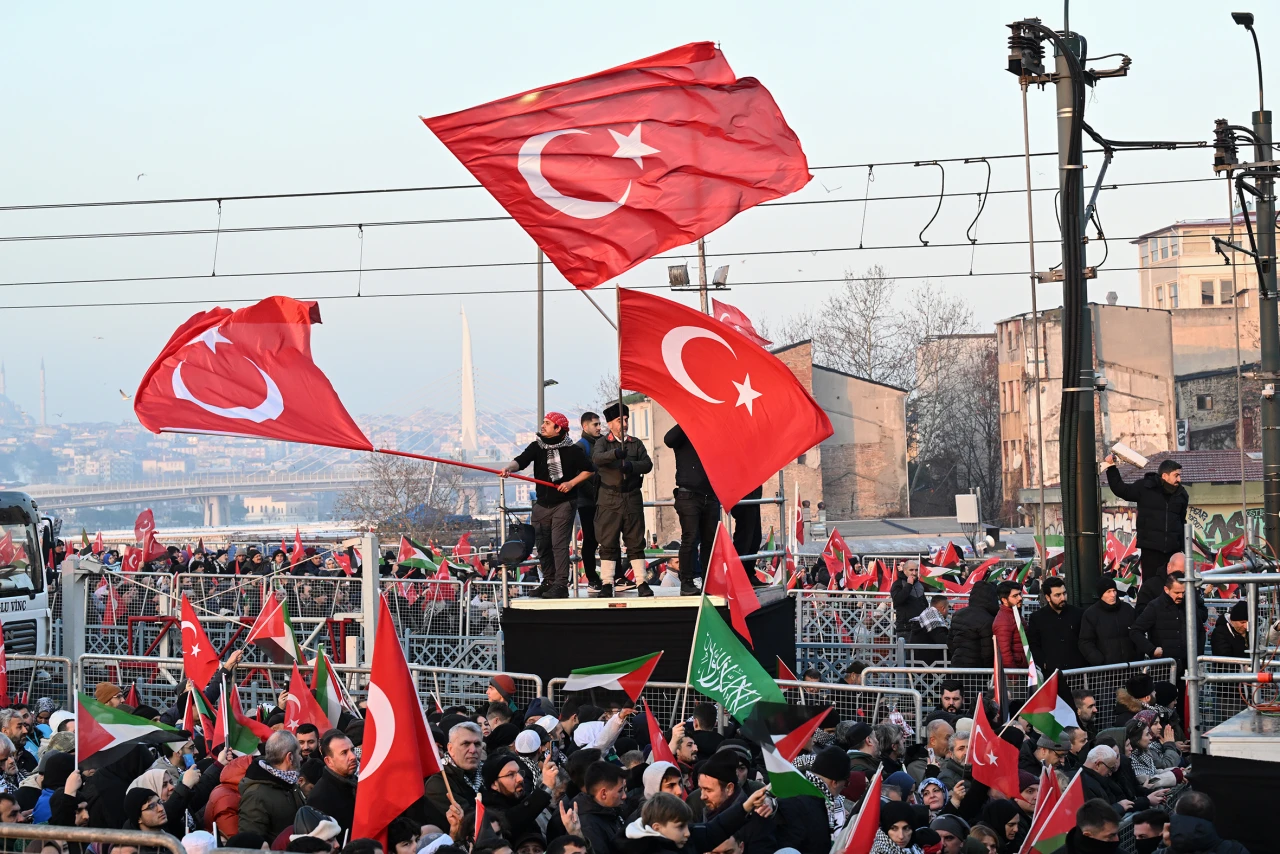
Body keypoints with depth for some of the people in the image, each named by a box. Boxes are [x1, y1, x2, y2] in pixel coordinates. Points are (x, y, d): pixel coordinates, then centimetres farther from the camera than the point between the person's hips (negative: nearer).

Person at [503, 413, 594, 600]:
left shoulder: (571, 449, -4)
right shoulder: (537, 446, 4)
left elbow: (588, 470, 3)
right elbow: (522, 460, -12)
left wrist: (571, 483, -10)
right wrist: (509, 468, -32)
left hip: (563, 503, -5)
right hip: (542, 504, 5)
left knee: (559, 544, -12)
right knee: (543, 545, 8)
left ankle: (561, 585, -13)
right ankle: (548, 582, 19)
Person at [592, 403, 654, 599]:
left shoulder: (636, 443, 12)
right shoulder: (602, 442, 4)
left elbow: (648, 464, 0)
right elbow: (596, 458, -17)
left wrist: (632, 466, -20)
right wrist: (615, 453, -36)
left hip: (633, 498, 2)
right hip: (609, 499, -2)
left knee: (636, 542, 3)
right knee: (608, 543, -2)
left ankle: (641, 582, 7)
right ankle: (606, 584, 1)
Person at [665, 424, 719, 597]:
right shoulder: (684, 435, 2)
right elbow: (668, 439, -19)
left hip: (710, 497, 5)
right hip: (689, 496, -5)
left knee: (710, 540, 5)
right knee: (690, 539, -7)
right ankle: (686, 583, -5)